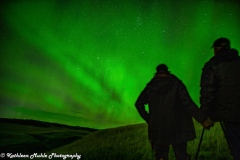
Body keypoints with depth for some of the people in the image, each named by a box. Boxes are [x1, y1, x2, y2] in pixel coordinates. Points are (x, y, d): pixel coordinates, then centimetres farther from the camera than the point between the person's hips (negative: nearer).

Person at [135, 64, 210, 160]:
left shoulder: (150, 87, 1)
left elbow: (139, 104, 2)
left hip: (158, 130, 2)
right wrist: (202, 118, -11)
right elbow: (187, 103, -14)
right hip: (177, 128, -2)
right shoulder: (176, 83, -6)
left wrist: (149, 119, 8)